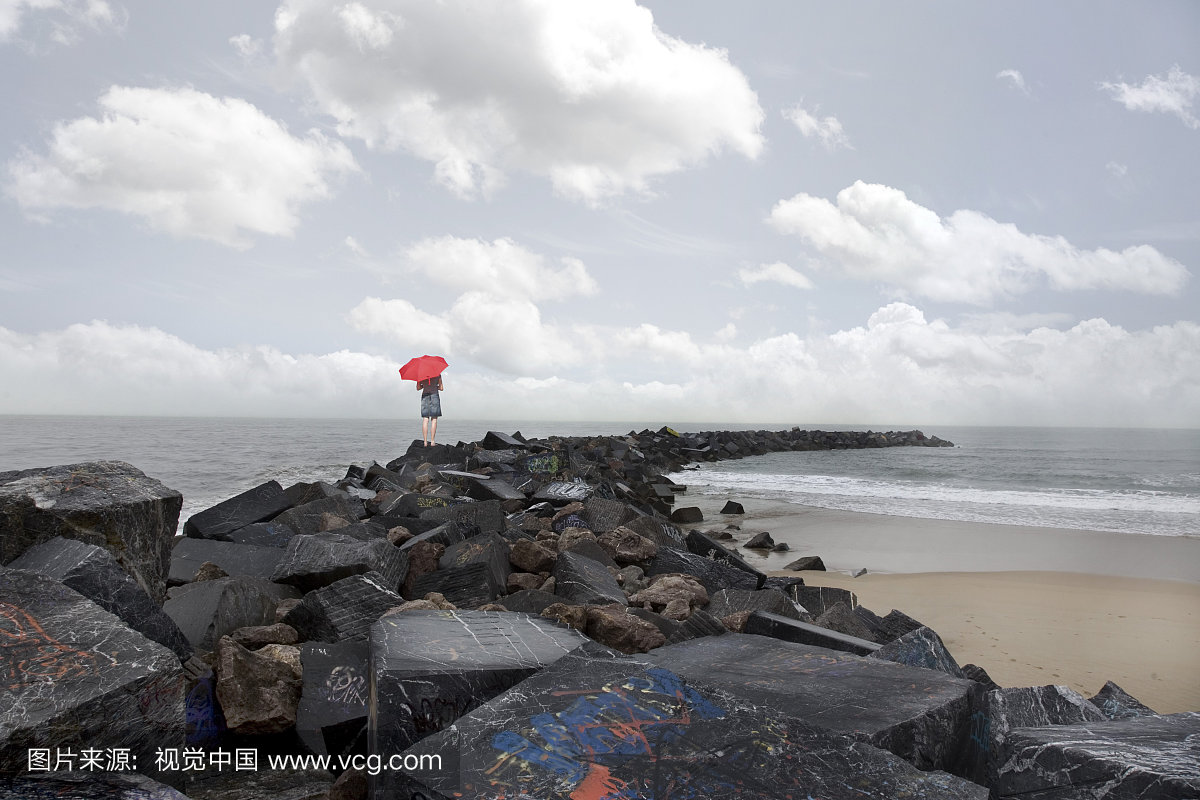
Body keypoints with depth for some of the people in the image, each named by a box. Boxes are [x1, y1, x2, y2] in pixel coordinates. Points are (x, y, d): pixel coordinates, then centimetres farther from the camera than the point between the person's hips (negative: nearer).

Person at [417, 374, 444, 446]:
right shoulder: (437, 374, 0)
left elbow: (418, 387, 9)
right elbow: (441, 388, 2)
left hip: (425, 395, 2)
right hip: (434, 395, -2)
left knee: (425, 420, 2)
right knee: (434, 419, -1)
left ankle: (425, 442, -4)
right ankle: (432, 441, -8)